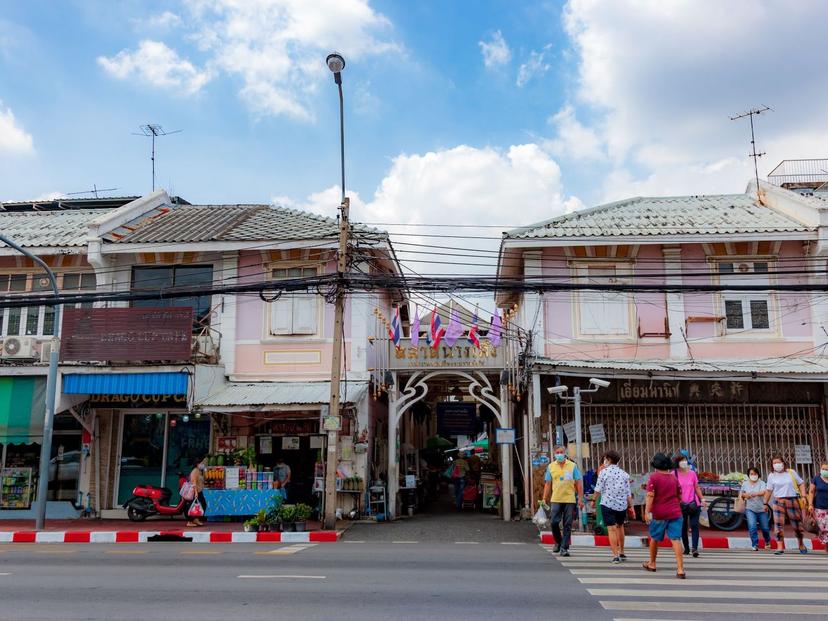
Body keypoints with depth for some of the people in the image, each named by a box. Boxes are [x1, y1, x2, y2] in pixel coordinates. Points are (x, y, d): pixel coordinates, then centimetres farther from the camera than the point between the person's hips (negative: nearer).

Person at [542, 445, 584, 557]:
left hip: (570, 499, -1)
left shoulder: (572, 466, 2)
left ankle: (564, 548, 8)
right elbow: (548, 484, 9)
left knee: (567, 525, 1)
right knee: (554, 522, -5)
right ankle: (558, 542, 20)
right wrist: (545, 499, 5)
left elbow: (579, 483, 3)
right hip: (556, 499, 1)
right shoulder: (551, 467, 7)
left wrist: (580, 498, -2)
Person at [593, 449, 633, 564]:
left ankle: (616, 555, -9)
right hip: (622, 504, 4)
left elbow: (598, 490, -6)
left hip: (607, 504, -4)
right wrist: (631, 506, 11)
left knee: (611, 529, -2)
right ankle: (621, 552, 31)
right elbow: (628, 493, 4)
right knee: (620, 526, 23)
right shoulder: (624, 474, 5)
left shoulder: (604, 472, -5)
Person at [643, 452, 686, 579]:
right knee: (676, 540, -4)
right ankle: (680, 569, -14)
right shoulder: (674, 478, 8)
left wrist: (647, 512, -18)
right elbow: (679, 496, 17)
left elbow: (650, 496, -16)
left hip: (659, 514, -3)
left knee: (654, 539, 16)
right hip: (675, 513, 3)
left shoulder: (653, 477, -7)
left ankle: (652, 564, 31)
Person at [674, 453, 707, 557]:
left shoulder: (692, 473, 6)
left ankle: (694, 548, -13)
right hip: (681, 505, -1)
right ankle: (686, 548, 18)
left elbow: (697, 488, 14)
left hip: (693, 504, 1)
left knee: (694, 525, -9)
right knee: (683, 527, 6)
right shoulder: (674, 474, -1)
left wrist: (702, 499, 11)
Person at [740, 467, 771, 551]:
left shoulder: (761, 483, -4)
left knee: (765, 528, 9)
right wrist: (744, 495, -7)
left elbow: (763, 492, -21)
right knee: (752, 527, -16)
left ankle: (767, 541, 40)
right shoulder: (745, 483, 7)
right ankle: (755, 545, -5)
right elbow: (741, 493, 17)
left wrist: (750, 494, -32)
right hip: (750, 509, 1)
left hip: (761, 509, -1)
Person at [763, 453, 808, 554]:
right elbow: (768, 490, 8)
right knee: (778, 524, -8)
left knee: (797, 523, 8)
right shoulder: (771, 476, 5)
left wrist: (803, 495, -4)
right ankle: (780, 547, -9)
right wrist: (765, 503, 9)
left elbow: (801, 483, 8)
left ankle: (801, 544, 31)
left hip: (792, 501, 0)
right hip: (778, 502, 0)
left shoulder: (791, 472, 2)